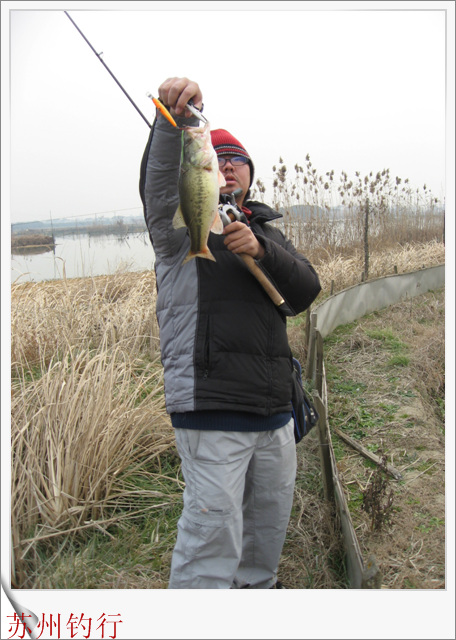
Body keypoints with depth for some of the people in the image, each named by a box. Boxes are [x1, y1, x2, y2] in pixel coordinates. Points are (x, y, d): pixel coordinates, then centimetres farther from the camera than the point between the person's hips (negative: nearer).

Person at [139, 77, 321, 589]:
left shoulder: (266, 231, 17)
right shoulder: (181, 223, 3)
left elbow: (305, 293, 1)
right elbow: (158, 180, -20)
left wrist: (261, 250, -16)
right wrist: (173, 119, -37)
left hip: (274, 411, 6)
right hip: (211, 410, -6)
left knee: (271, 522, 18)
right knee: (214, 532, -5)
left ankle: (259, 588, 41)